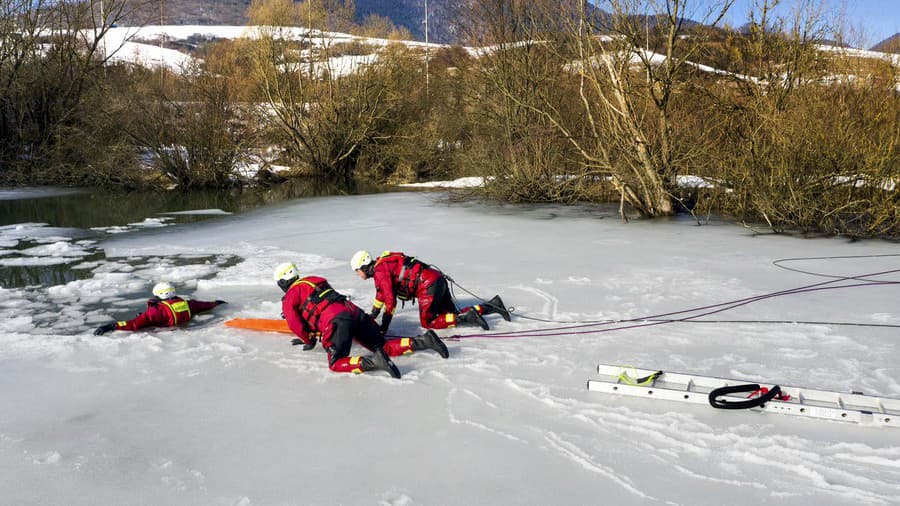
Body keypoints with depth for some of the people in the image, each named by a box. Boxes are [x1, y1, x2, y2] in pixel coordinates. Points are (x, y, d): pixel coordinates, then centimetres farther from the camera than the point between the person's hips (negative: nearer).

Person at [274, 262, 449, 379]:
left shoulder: (289, 297, 11)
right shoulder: (313, 280, 34)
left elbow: (294, 323, 6)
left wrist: (309, 340, 23)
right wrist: (308, 336, 49)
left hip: (336, 320, -8)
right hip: (354, 310, 8)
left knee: (336, 363, -16)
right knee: (384, 346, 9)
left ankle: (373, 362, -41)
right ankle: (424, 341, -9)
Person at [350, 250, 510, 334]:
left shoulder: (380, 271, -10)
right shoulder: (381, 267, 21)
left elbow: (390, 300, -16)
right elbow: (381, 294, 35)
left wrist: (384, 326, -11)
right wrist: (372, 315, 41)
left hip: (428, 285, -9)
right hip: (438, 279, 9)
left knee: (427, 322, 0)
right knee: (452, 314, 13)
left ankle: (466, 317, -12)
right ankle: (493, 305, 8)